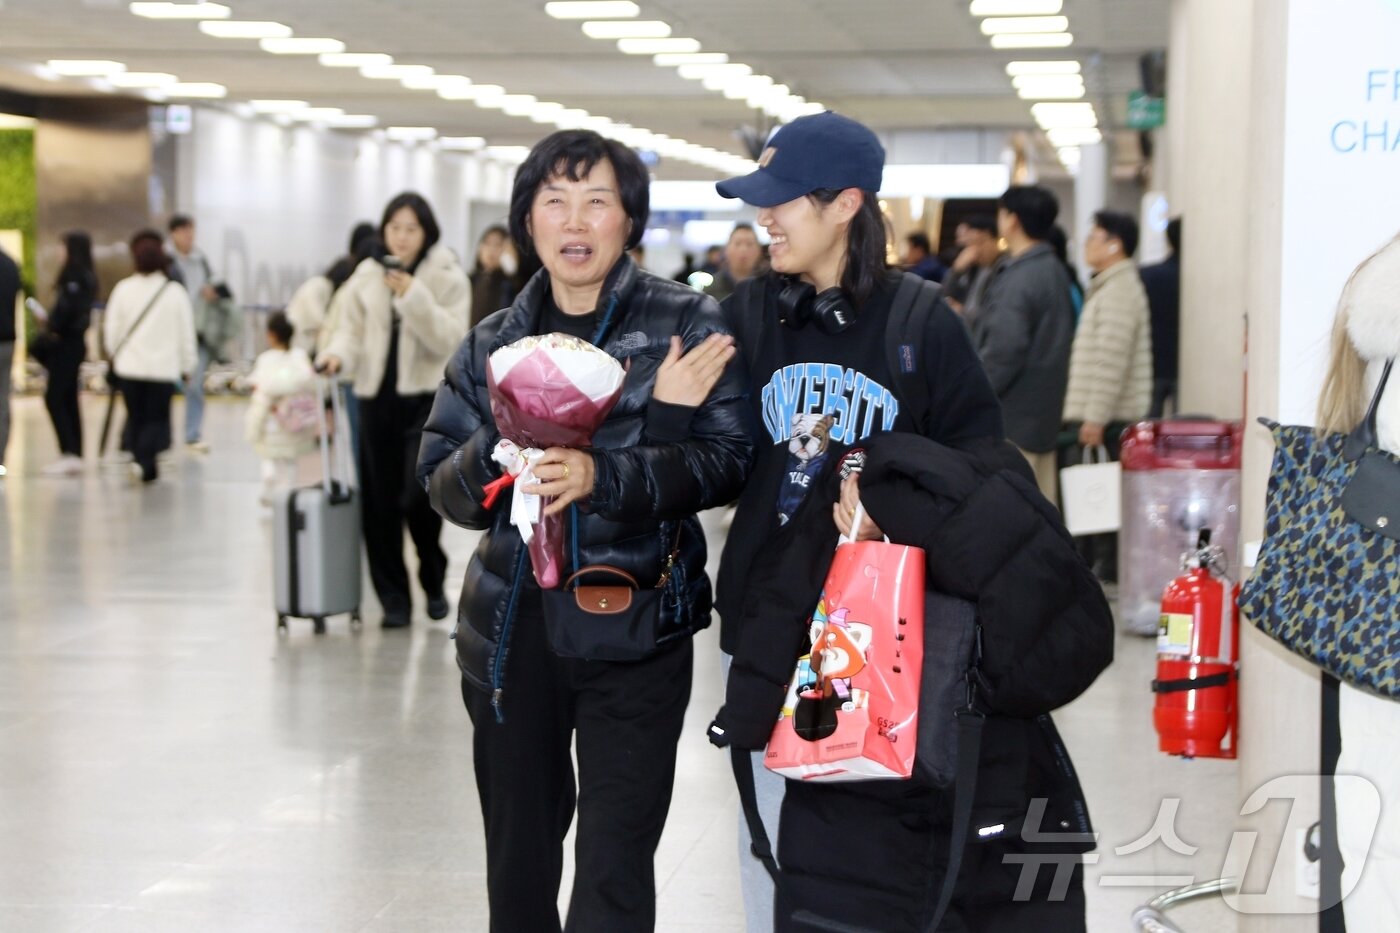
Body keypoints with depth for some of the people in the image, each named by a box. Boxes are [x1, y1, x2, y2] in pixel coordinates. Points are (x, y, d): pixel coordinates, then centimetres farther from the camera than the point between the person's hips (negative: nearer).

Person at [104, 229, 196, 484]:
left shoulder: (124, 289, -4)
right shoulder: (175, 292, -6)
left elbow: (111, 329, 2)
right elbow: (186, 332, 0)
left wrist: (115, 353, 21)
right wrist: (188, 365, 13)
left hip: (129, 366, 1)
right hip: (164, 367, -1)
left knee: (136, 416, 15)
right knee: (157, 417, 3)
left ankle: (138, 457, 13)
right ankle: (145, 459, -17)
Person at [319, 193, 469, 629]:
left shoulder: (448, 277, -2)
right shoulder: (367, 276, 6)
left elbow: (449, 340, -12)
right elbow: (352, 330, 8)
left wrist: (413, 296, -21)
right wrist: (338, 353, -13)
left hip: (428, 398, -3)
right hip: (377, 396, 3)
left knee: (418, 496, -13)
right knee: (380, 503, 3)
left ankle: (433, 581, 14)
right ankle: (393, 599, 14)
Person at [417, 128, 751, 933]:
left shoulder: (687, 324, -3)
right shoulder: (494, 344, 9)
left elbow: (729, 462, -11)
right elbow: (442, 487, 6)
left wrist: (604, 477, -25)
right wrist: (496, 447, -15)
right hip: (513, 626, 4)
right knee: (519, 862, 15)